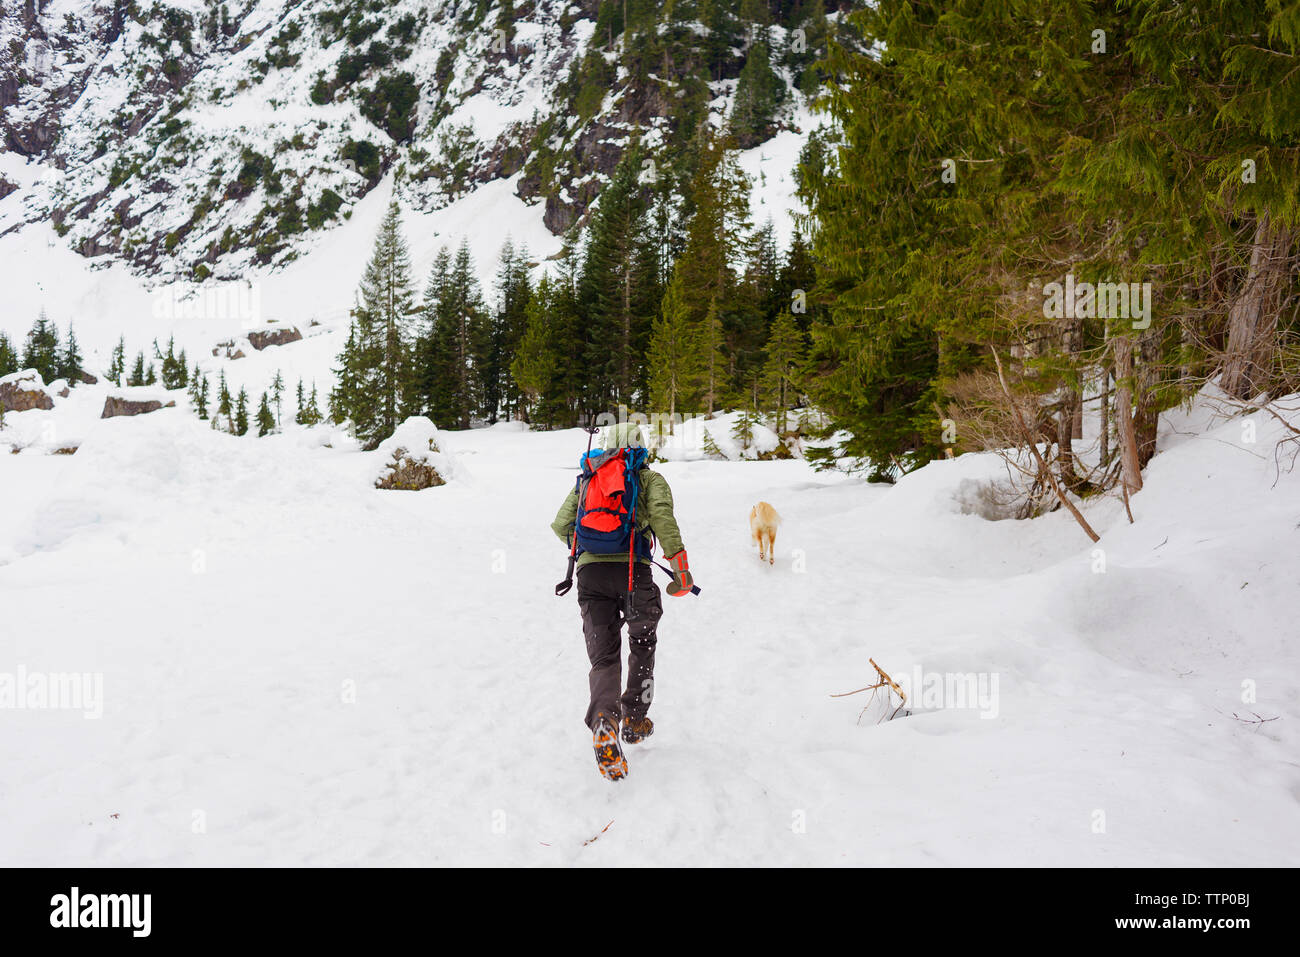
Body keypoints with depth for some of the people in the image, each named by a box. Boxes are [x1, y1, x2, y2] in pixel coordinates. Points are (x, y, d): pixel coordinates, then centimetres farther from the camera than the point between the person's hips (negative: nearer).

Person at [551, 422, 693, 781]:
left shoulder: (588, 479, 24)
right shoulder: (650, 479, 14)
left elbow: (561, 525, 18)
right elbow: (662, 515, -6)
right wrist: (680, 566, -8)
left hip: (589, 572, 2)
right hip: (633, 569, -2)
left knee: (604, 659, 2)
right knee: (643, 642, 23)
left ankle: (604, 720, -26)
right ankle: (634, 719, 25)